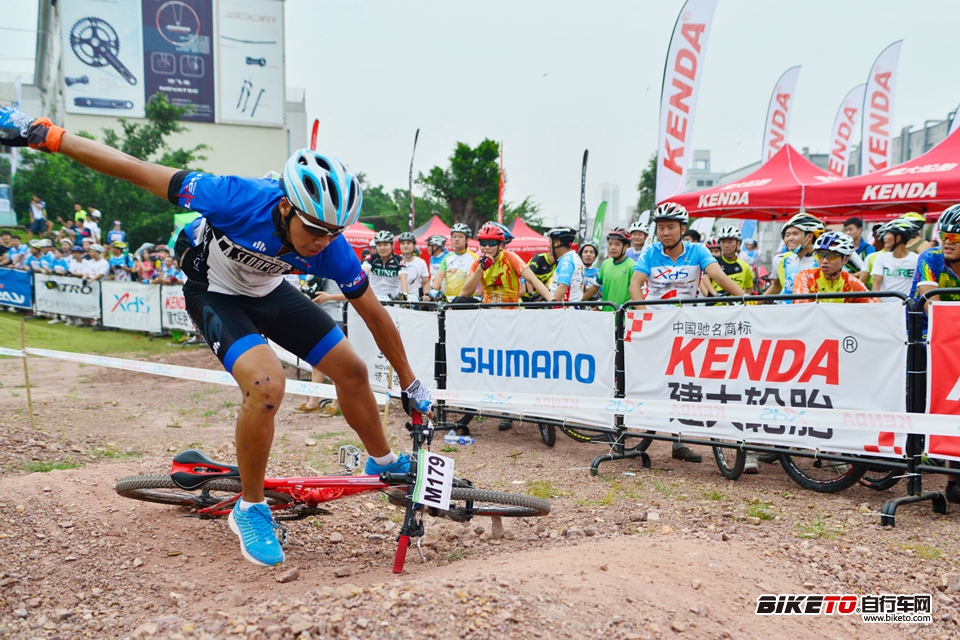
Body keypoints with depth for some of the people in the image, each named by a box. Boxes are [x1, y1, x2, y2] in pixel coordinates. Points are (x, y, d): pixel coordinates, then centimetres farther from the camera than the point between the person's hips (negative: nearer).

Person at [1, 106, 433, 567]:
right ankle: (250, 509, -7)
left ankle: (383, 464, 26)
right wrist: (45, 135, -23)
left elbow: (374, 314, -13)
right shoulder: (240, 199, -39)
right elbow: (138, 171, -30)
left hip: (269, 292, 5)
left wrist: (409, 383, -4)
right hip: (215, 293, -5)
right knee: (267, 385, -29)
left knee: (352, 371, 0)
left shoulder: (332, 250, -27)